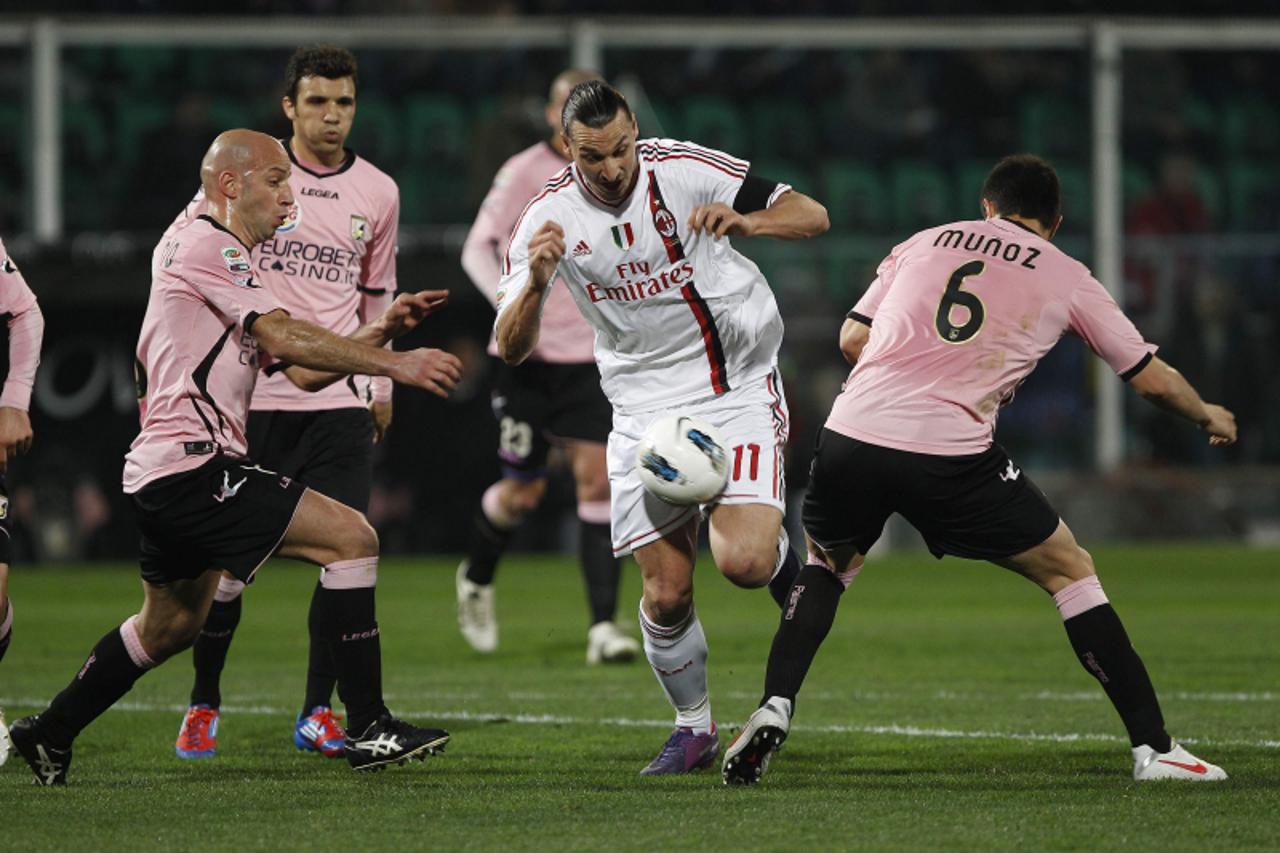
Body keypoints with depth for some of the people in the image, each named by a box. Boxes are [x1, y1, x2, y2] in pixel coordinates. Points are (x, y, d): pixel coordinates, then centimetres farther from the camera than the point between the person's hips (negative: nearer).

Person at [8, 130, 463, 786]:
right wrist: (394, 364, -19)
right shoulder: (207, 246, -8)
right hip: (192, 464, -11)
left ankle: (47, 735, 36)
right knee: (350, 536, -15)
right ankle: (369, 730, -15)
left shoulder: (217, 254, 24)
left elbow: (299, 369, 19)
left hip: (160, 474, 11)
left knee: (170, 625, 26)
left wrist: (383, 330, 8)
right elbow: (284, 337, -19)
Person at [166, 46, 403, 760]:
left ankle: (318, 713, 5)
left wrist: (381, 385, 20)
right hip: (249, 398, -2)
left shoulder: (378, 193, 10)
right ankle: (203, 707, 15)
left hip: (341, 401, 2)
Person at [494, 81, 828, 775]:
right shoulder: (549, 217, -6)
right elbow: (509, 348, -7)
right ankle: (693, 728, 20)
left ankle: (779, 556, 15)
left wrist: (744, 221, -29)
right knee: (665, 591, -4)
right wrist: (535, 281, -27)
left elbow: (812, 217, -9)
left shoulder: (684, 170, -11)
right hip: (645, 407, 2)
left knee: (742, 561, -22)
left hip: (738, 387, -2)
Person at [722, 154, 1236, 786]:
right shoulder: (1067, 278, 16)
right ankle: (1152, 747, 9)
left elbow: (852, 340, 19)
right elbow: (1152, 378, 21)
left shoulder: (923, 243, 22)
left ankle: (774, 708, 10)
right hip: (952, 460, -2)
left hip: (852, 432, 2)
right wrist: (1210, 418, 40)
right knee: (1070, 570, 14)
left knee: (827, 566, 31)